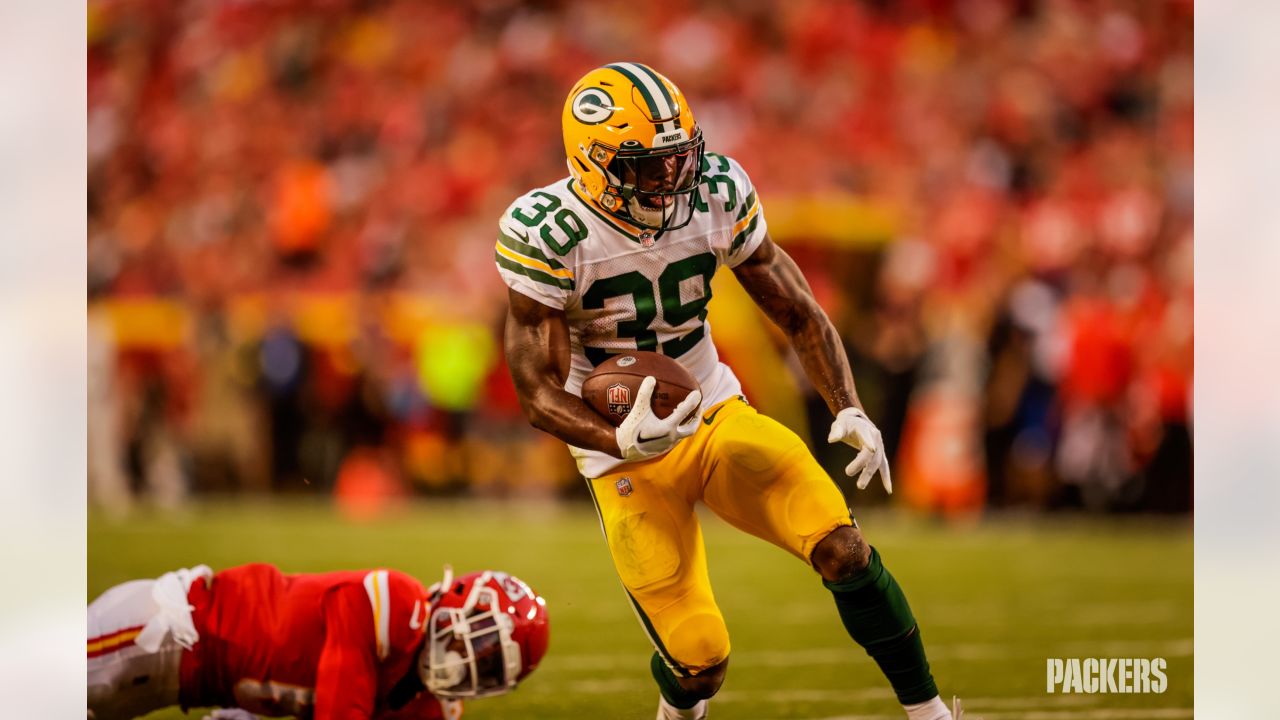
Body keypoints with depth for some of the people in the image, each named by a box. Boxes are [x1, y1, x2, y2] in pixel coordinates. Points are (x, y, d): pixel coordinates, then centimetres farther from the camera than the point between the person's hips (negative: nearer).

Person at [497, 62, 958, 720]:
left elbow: (798, 314, 1)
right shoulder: (545, 235, -21)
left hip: (718, 417, 3)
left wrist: (849, 411, -15)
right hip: (627, 455, -3)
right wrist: (624, 441, -38)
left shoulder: (716, 195, -9)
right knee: (697, 660, -8)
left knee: (842, 549, -19)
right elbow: (539, 392, -19)